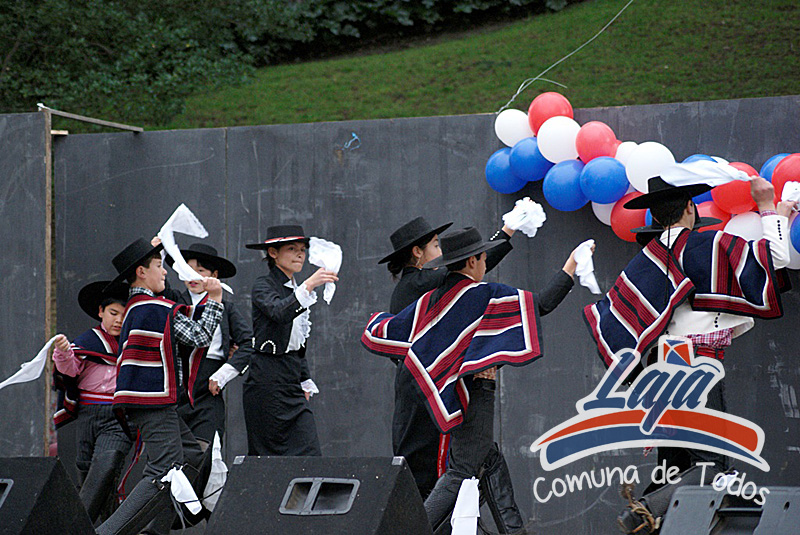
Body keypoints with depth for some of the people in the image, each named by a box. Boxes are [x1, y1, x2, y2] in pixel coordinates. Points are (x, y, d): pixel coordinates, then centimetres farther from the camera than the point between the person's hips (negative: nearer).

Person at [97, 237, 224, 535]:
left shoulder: (133, 308, 16)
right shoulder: (160, 308, -12)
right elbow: (200, 338, -8)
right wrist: (214, 299, 0)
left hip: (144, 399, 10)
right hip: (155, 402, -10)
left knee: (192, 458, 15)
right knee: (165, 473, -15)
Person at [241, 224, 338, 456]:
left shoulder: (295, 289, 18)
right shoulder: (263, 285, -5)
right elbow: (279, 312, -29)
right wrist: (309, 286, -39)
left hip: (292, 382, 7)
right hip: (267, 382, -7)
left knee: (309, 454, -5)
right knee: (267, 455, -4)